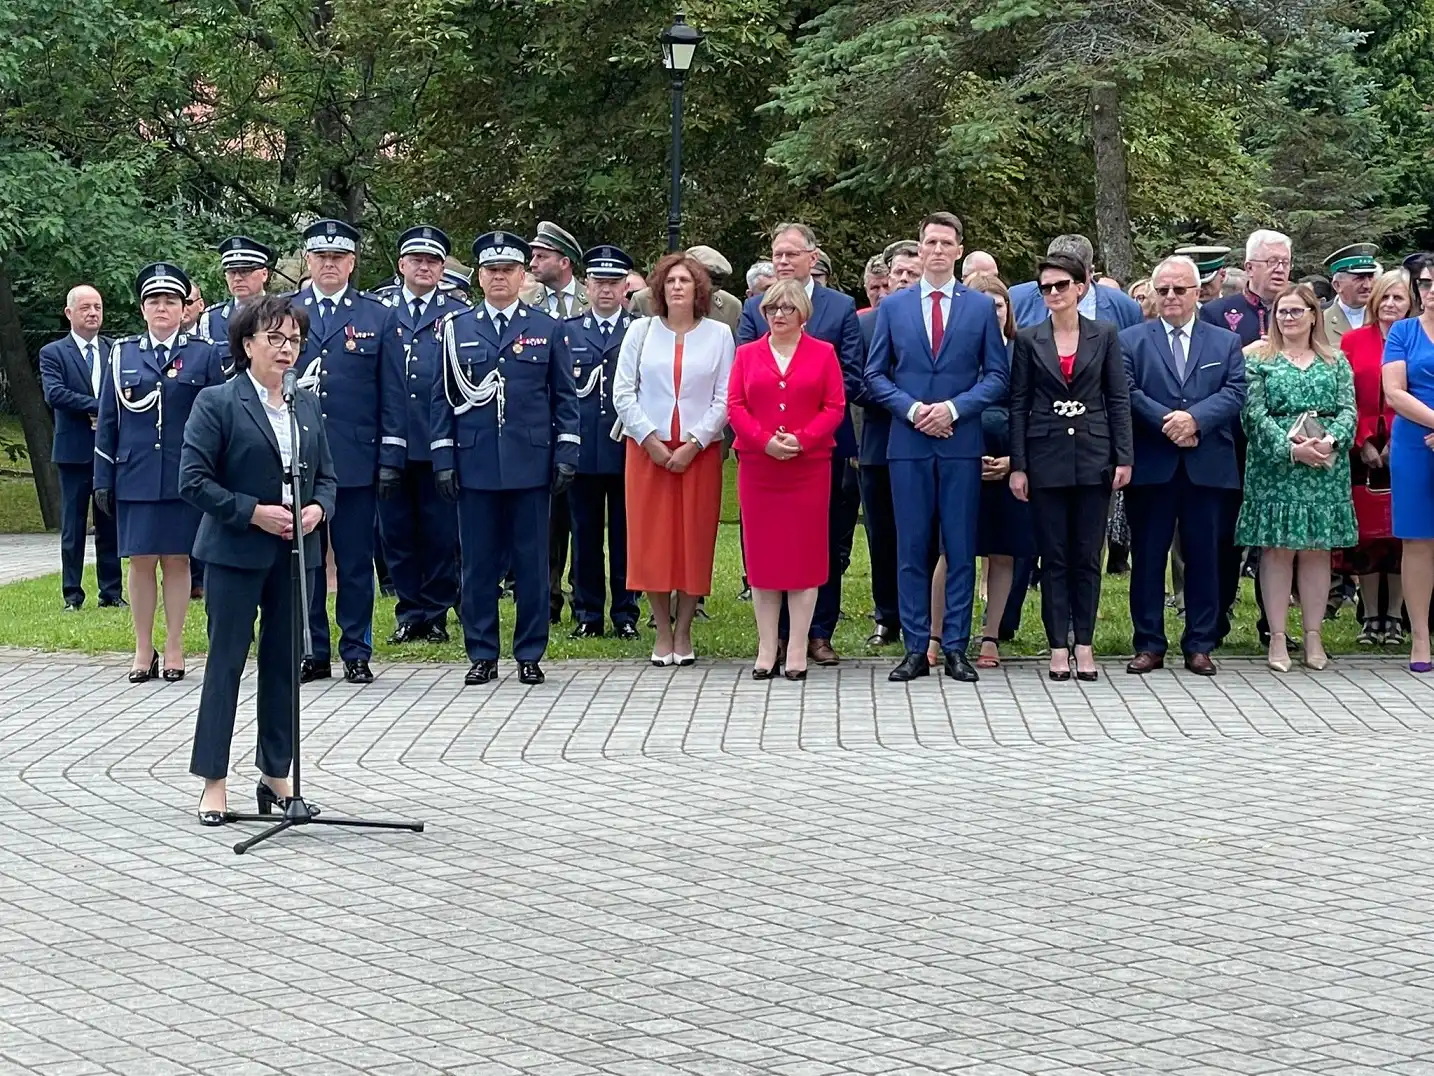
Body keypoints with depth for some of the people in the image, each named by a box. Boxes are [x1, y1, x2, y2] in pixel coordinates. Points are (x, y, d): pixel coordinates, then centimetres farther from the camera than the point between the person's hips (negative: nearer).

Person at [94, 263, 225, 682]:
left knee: (177, 560, 3)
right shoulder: (122, 354, 8)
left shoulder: (203, 355, 4)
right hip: (135, 477, 1)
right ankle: (143, 651, 11)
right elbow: (108, 421, 9)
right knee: (140, 561, 3)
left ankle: (174, 649, 12)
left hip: (184, 477, -1)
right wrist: (103, 480, 5)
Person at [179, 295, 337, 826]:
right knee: (226, 661, -2)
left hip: (294, 553, 6)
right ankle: (213, 781, 4)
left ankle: (276, 774, 19)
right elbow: (193, 480, -11)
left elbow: (327, 476, 16)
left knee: (283, 663, 10)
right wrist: (253, 512, -17)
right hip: (237, 553, -5)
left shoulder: (307, 404, 12)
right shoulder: (216, 403, -6)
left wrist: (318, 508, -5)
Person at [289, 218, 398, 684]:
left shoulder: (377, 316, 7)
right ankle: (311, 652, 13)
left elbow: (391, 391, 5)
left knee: (355, 559, 3)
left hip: (356, 457, -1)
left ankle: (356, 653, 11)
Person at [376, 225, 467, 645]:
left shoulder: (458, 314, 5)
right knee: (396, 531, 6)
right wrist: (378, 435, 0)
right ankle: (409, 614, 15)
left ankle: (436, 615, 12)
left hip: (440, 444, -1)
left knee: (441, 532, 2)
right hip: (392, 444, 1)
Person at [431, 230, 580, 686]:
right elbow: (443, 397, 8)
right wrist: (443, 458, 1)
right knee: (478, 563, 3)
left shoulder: (548, 329, 7)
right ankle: (482, 655, 12)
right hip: (474, 464, 1)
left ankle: (530, 654, 11)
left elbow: (564, 397, 7)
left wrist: (566, 454, -2)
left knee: (532, 563, 3)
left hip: (531, 462, -1)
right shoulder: (456, 329, 8)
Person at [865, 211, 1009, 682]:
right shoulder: (892, 306, 8)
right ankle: (915, 649, 6)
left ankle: (956, 648, 6)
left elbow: (997, 375, 3)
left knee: (961, 550, 1)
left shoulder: (981, 307, 6)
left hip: (961, 443, -1)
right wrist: (912, 410, -9)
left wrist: (954, 407, -11)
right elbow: (875, 375, 7)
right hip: (908, 444, 1)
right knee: (911, 550, 2)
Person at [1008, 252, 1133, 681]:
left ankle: (1085, 645, 10)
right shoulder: (1029, 339, 4)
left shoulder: (1104, 335, 5)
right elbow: (1018, 404, 3)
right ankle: (1058, 647, 6)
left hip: (1093, 457, 0)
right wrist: (1017, 465, -2)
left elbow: (1119, 399, 4)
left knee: (1087, 557, 4)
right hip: (1046, 457, 0)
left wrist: (1124, 457, -2)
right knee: (1053, 557, 2)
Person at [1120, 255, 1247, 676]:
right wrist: (1166, 421, -17)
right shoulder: (1130, 341, 8)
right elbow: (1127, 393, -5)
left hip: (1208, 467, 1)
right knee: (1147, 557, 3)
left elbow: (1235, 393, -1)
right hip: (1150, 467, -1)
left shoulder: (1226, 343, 12)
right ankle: (1149, 645, 11)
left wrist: (1195, 418, -17)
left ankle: (1199, 645, 12)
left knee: (1204, 557, 5)